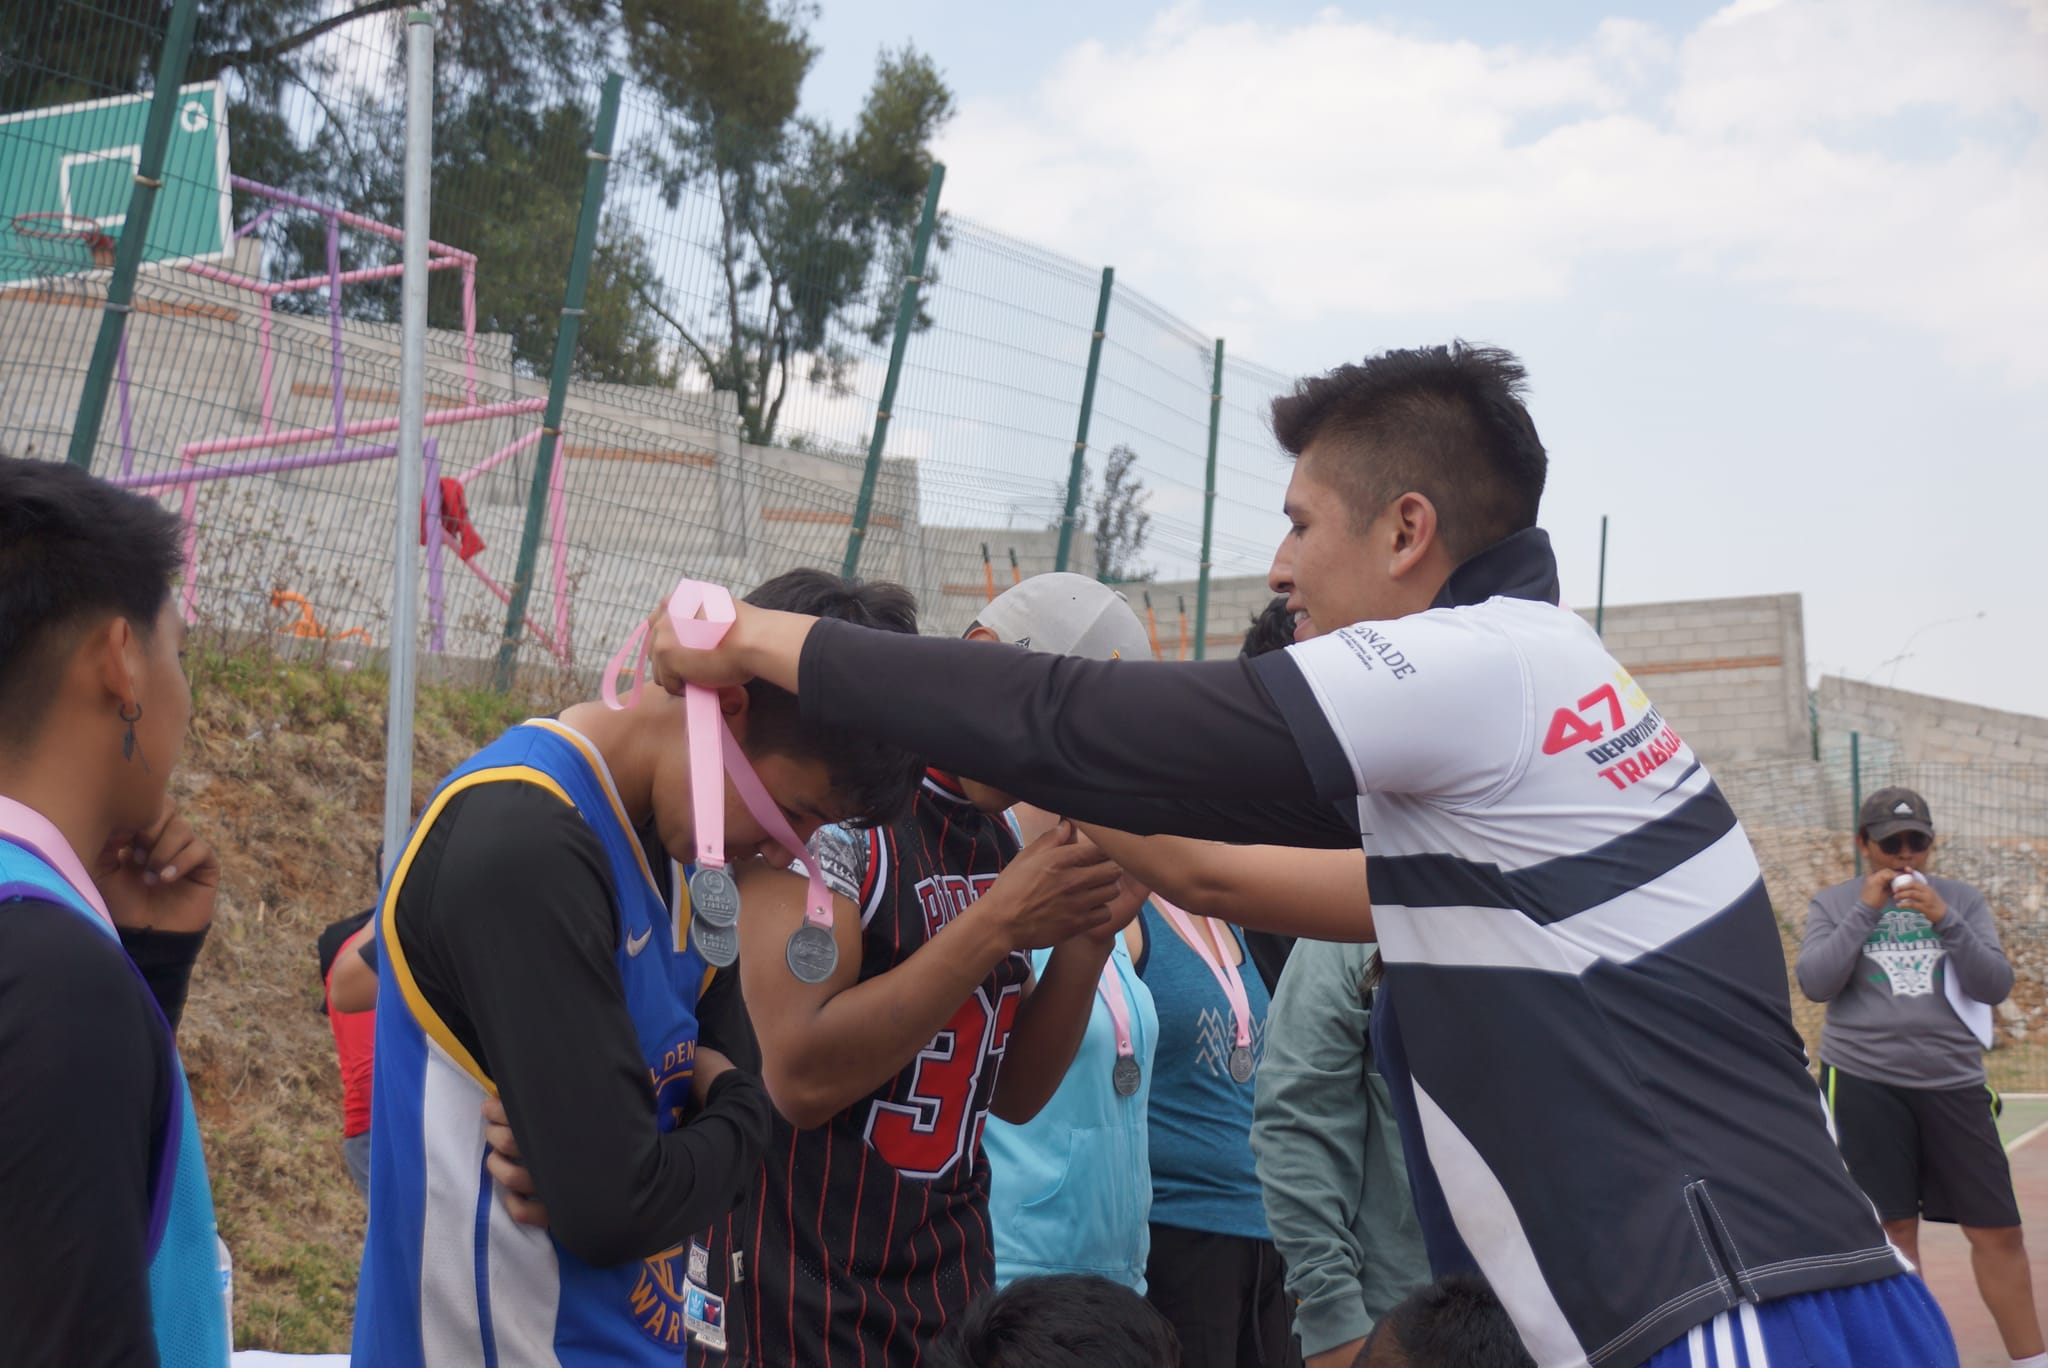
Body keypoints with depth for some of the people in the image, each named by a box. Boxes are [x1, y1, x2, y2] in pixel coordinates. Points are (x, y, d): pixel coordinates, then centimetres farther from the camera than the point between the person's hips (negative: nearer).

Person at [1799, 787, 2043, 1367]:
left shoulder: (1961, 899, 8)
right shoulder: (1833, 903, 4)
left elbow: (1996, 986, -1)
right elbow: (1815, 984, -8)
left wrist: (1944, 920, -13)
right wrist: (1864, 911, -11)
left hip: (1954, 1085, 2)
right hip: (1864, 1084, -1)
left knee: (1996, 1230, 2)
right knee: (1893, 1227, 3)